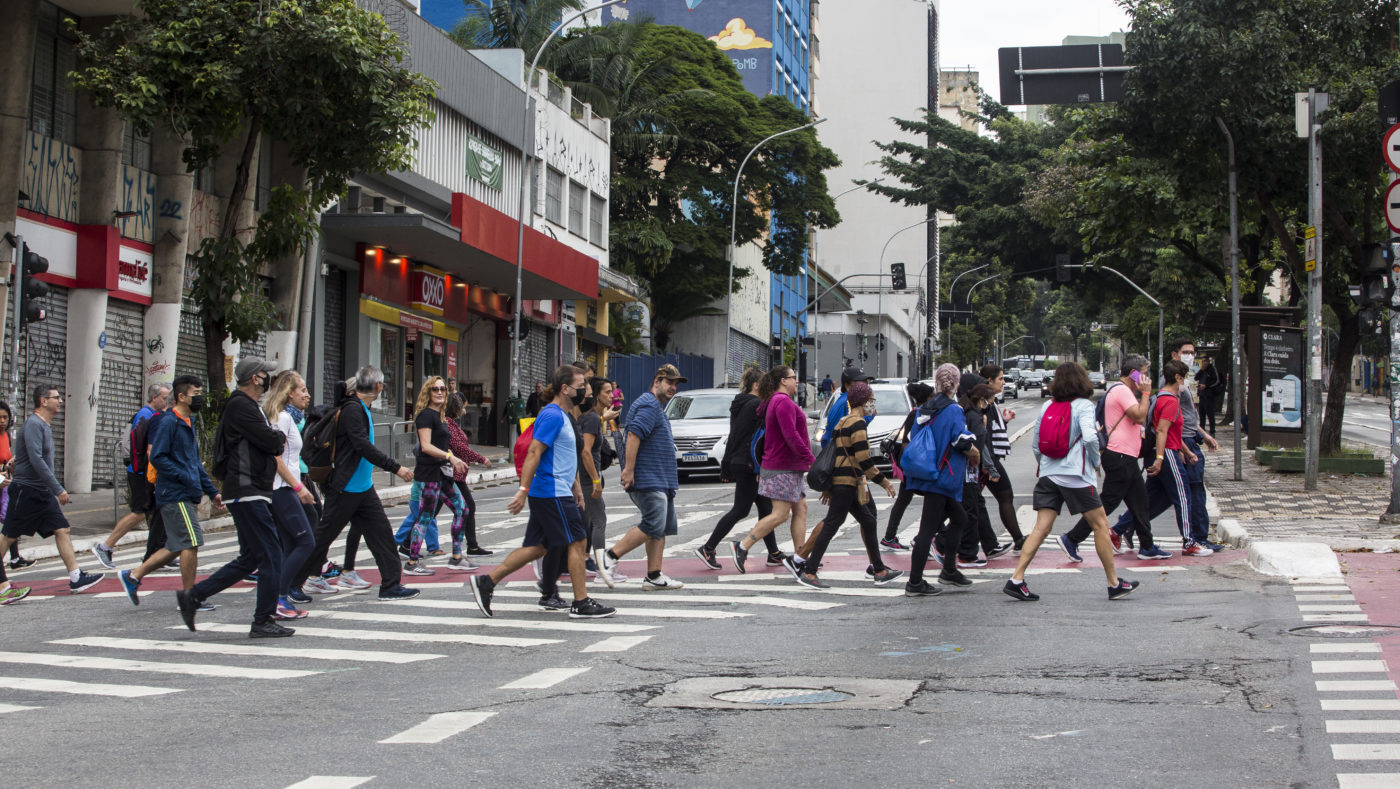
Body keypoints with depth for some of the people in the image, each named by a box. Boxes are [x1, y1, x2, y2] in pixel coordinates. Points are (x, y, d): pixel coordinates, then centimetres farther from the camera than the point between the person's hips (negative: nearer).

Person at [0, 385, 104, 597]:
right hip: (26, 490, -9)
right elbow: (36, 460, -24)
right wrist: (58, 489, -24)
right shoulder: (33, 424, -15)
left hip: (42, 492, 9)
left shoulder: (45, 426, 14)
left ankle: (75, 578, -5)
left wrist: (55, 491, 22)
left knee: (62, 530, 0)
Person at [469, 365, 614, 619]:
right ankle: (581, 604, 2)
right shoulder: (552, 415, -14)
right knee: (577, 542, -4)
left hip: (546, 493, 10)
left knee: (537, 547, 10)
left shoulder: (561, 416, 18)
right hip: (553, 493, -10)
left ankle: (486, 582, 10)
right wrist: (523, 490, -24)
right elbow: (534, 453, -20)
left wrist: (575, 485, 28)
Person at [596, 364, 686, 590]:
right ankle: (608, 557, -8)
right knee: (653, 526, -15)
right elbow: (634, 435, -23)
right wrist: (629, 470, -27)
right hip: (648, 481, -11)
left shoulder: (658, 407, 23)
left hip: (661, 481, 11)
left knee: (663, 528, 7)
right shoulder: (649, 405, -11)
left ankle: (654, 577, 8)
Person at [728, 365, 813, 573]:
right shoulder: (784, 402, -15)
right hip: (783, 469, -11)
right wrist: (810, 460, -22)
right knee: (780, 514, -9)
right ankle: (742, 546, -7)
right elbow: (791, 436, -24)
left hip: (790, 467, 11)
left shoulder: (774, 402, 18)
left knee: (800, 509, 8)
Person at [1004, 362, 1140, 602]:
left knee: (1041, 528, 1)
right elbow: (1089, 437, -20)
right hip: (1075, 475, -5)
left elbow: (1035, 444, 11)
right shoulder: (1083, 405, -6)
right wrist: (1096, 462, -4)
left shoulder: (1048, 406, 8)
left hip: (1048, 475, 5)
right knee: (1100, 524, 7)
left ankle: (1016, 579, -10)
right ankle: (1114, 584, 12)